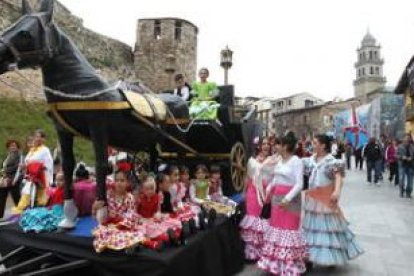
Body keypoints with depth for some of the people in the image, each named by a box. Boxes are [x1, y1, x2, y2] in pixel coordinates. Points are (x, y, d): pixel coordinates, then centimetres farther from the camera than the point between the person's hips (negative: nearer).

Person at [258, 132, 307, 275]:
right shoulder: (279, 161, 11)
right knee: (276, 227, 12)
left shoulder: (296, 161, -11)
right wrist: (267, 191, 9)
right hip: (277, 198, 8)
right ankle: (276, 263, 25)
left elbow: (299, 184, -16)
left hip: (290, 200, -8)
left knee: (288, 228, -3)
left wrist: (287, 199, -24)